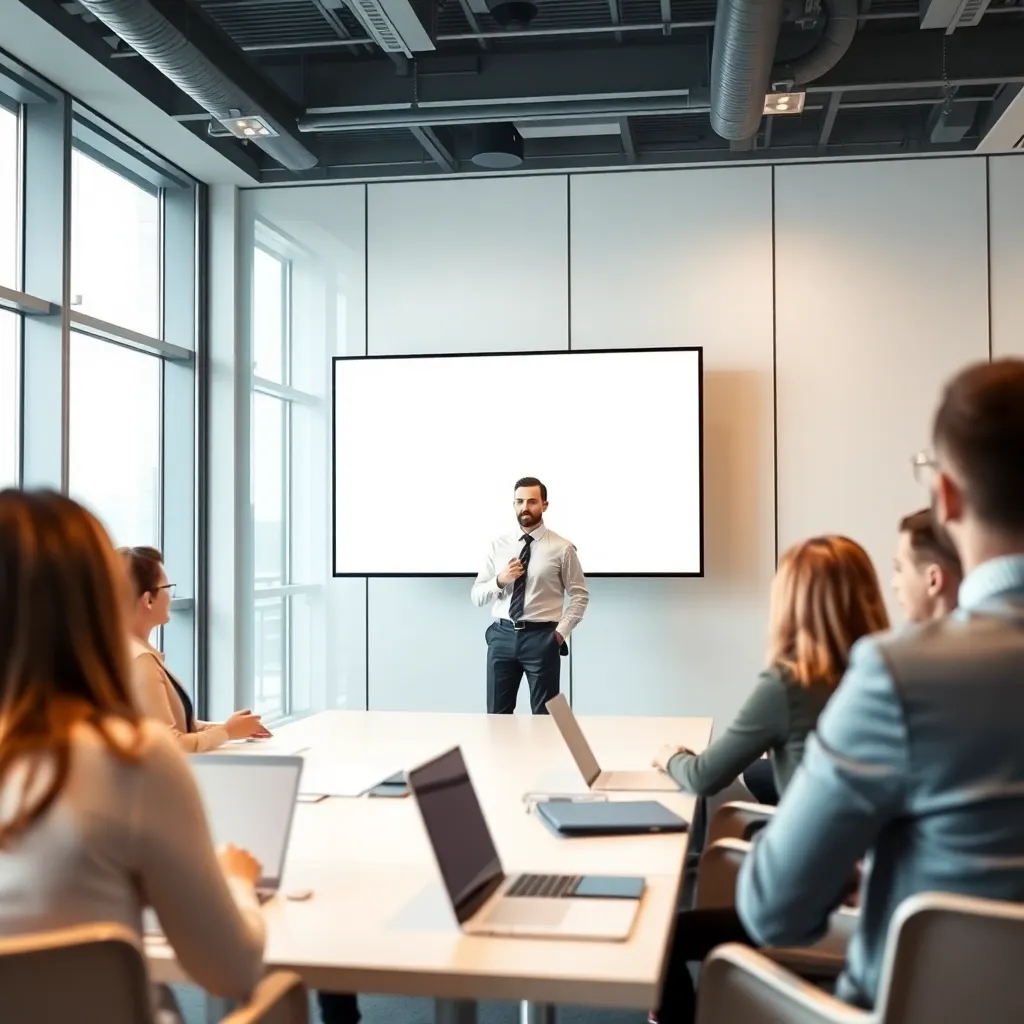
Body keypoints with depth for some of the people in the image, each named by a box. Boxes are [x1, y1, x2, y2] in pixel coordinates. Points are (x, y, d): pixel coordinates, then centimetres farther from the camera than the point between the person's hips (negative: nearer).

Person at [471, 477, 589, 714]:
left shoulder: (562, 548, -1)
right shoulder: (499, 546, 7)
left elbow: (580, 595, 2)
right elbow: (477, 597, 6)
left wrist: (561, 632, -8)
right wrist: (500, 581, -12)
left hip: (542, 638, -3)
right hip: (502, 636, 3)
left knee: (544, 715, 7)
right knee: (497, 715, 8)